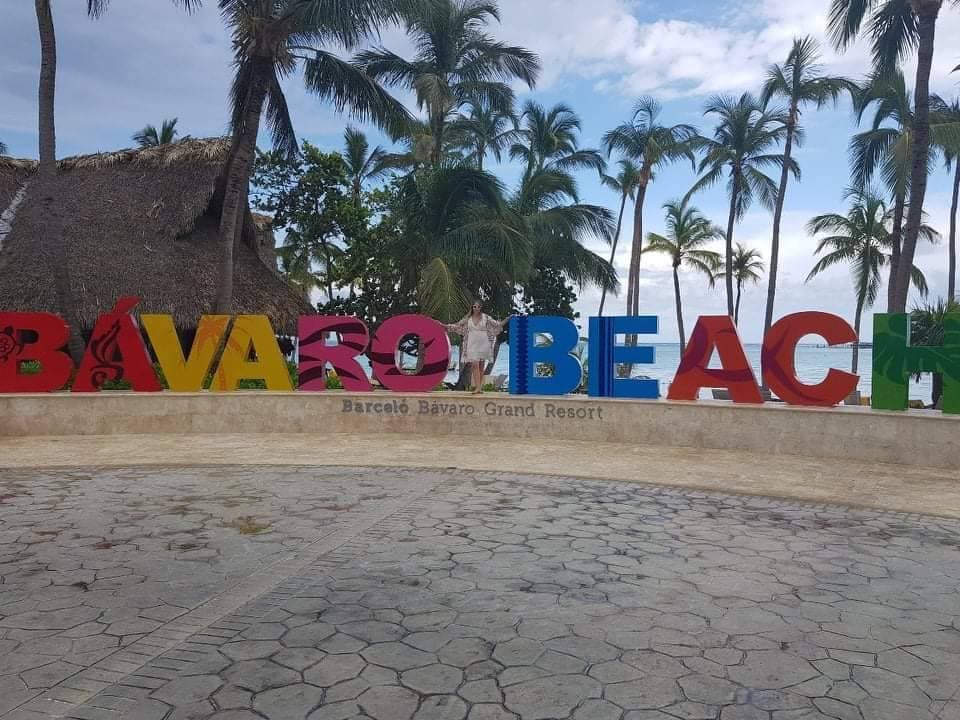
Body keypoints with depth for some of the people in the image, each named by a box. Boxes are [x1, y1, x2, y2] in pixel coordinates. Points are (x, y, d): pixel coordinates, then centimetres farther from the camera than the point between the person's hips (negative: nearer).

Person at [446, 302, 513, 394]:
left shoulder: (486, 317, 3)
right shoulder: (468, 319, 7)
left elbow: (497, 324, 4)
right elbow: (457, 326, 13)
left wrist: (507, 319, -5)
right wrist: (446, 326, 10)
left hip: (483, 344, 0)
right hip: (472, 345, 0)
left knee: (481, 366, 5)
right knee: (474, 365, -10)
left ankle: (480, 386, 11)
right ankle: (477, 387, -14)